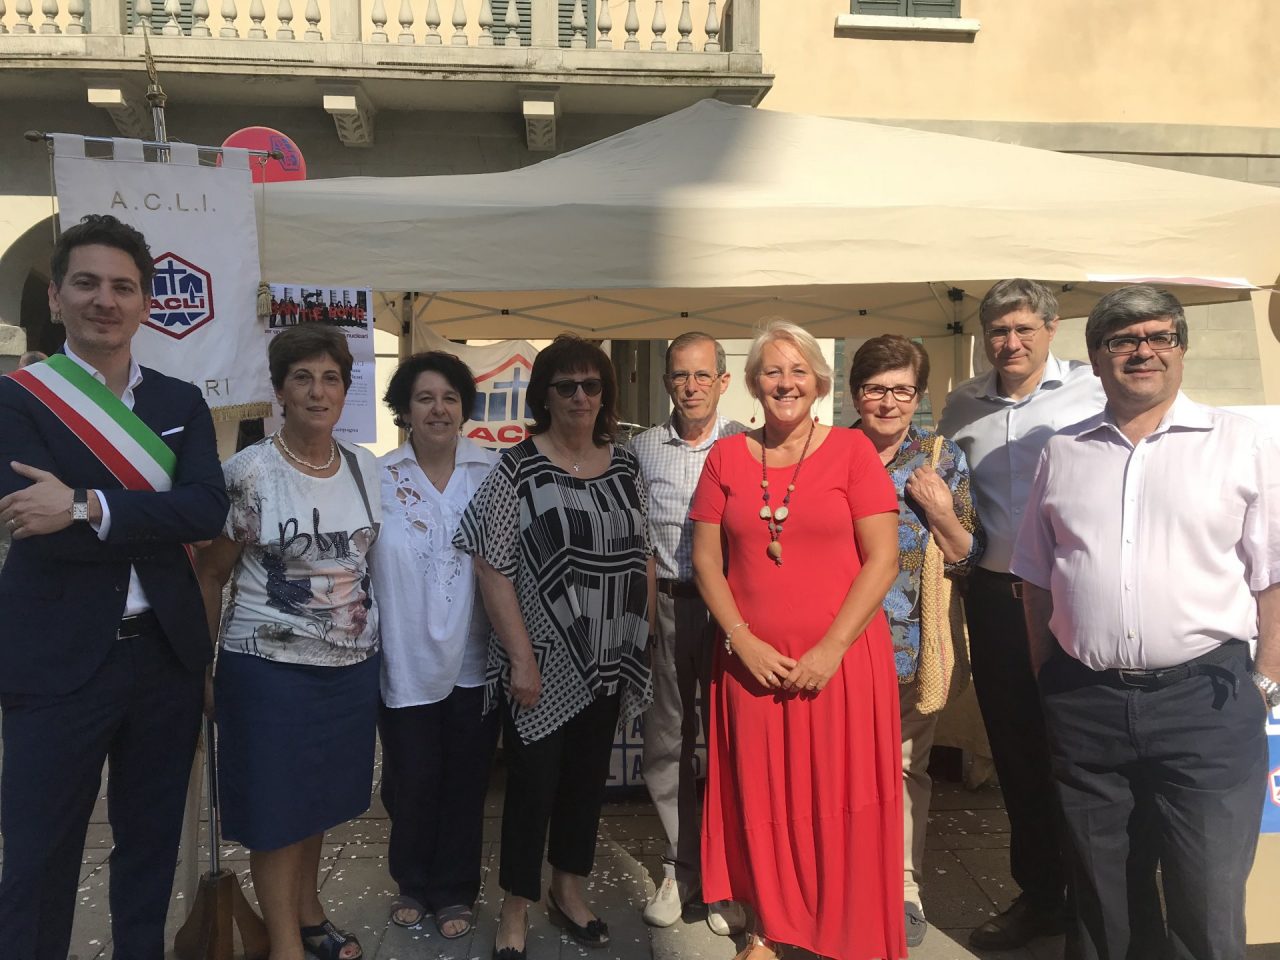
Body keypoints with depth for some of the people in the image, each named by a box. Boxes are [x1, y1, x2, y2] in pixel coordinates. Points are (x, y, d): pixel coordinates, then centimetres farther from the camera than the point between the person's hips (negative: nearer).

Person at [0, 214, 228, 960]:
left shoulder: (183, 403, 5)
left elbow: (209, 510, -9)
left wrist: (89, 506, -20)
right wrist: (161, 520, -14)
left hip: (167, 652, 4)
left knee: (153, 842, 18)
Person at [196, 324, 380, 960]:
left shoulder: (366, 468, 2)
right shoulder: (248, 472, -12)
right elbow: (209, 575, -5)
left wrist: (369, 637, 12)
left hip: (352, 665, 5)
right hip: (270, 668, -4)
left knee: (321, 801, 19)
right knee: (277, 812, 7)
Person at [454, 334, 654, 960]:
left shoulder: (625, 467, 4)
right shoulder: (517, 470, -11)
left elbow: (643, 556, 11)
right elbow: (494, 571, -13)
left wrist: (643, 641, 7)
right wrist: (521, 658, -16)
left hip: (610, 662, 5)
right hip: (544, 663, -5)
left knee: (588, 779, 17)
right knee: (532, 785, 6)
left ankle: (569, 892, 38)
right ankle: (516, 909, 28)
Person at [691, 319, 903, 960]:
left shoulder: (851, 450, -3)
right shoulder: (727, 457, 5)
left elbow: (882, 559, -6)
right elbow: (706, 560, 5)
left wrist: (830, 649, -11)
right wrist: (744, 641, -6)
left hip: (840, 660, -2)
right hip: (753, 661, 2)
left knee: (837, 806, 6)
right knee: (762, 802, 11)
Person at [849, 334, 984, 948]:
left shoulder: (943, 458, -1)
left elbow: (967, 560, 0)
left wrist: (942, 512, -16)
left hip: (912, 645, 0)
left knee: (906, 767, 13)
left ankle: (904, 886, 32)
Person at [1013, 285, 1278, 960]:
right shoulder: (1063, 453, 9)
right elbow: (1037, 579, 12)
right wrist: (1044, 679, 9)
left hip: (1205, 699, -2)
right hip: (1084, 703, 3)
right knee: (1102, 899, 18)